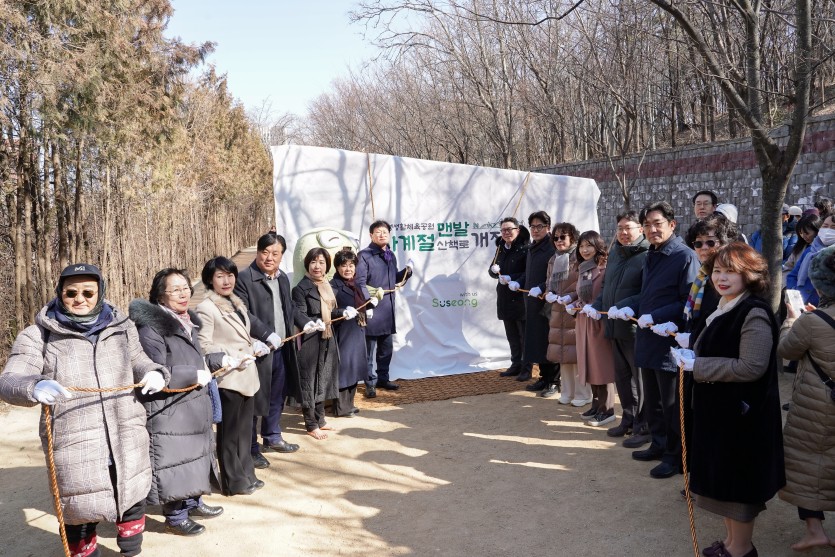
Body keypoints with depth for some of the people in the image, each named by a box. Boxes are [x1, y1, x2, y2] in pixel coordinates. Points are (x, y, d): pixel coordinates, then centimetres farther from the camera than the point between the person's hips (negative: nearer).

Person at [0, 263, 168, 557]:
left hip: (128, 443, 3)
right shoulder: (38, 335, -3)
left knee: (133, 500, 17)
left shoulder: (121, 327, 6)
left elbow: (138, 362, 20)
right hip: (74, 449, -3)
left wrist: (155, 372, -3)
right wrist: (34, 386, -35)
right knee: (81, 512, 9)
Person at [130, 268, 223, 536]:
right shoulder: (151, 327, -19)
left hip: (193, 405, 9)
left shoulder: (187, 321, 10)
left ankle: (193, 503, 36)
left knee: (193, 454, 19)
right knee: (174, 460, 0)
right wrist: (195, 376, -21)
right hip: (167, 409, -9)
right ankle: (175, 517, 15)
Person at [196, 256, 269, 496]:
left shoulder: (238, 303, 14)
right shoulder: (206, 308, -12)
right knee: (229, 432, 4)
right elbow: (203, 346, -16)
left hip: (246, 375, 8)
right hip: (227, 378, -8)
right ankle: (233, 482, 16)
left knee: (245, 430, 16)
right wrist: (225, 360, -27)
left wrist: (254, 345, 6)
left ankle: (246, 475, 28)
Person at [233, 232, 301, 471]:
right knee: (254, 400, 3)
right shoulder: (244, 278, -14)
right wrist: (267, 335, -24)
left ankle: (272, 438, 38)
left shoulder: (282, 278, 11)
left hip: (281, 349, 8)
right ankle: (251, 448, 16)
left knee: (277, 397, 20)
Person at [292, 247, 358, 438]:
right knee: (309, 381, 2)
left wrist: (344, 312, 3)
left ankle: (319, 418, 30)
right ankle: (311, 425, 12)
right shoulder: (301, 287, -14)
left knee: (323, 379, 17)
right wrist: (307, 324, -41)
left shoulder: (326, 286, 11)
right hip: (309, 341, -8)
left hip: (327, 339, 8)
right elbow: (299, 314, -22)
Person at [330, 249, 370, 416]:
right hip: (343, 334, -8)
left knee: (354, 368, 13)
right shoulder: (334, 286, -11)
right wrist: (343, 312, -35)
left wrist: (368, 312, 5)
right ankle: (341, 408, 8)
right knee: (343, 368, -2)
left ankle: (349, 404, 25)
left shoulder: (355, 285, 13)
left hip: (357, 333, 8)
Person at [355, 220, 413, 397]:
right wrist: (369, 299, -29)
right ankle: (370, 383, 8)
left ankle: (382, 378, 29)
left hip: (388, 309, 7)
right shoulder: (364, 255, -9)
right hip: (372, 309, -7)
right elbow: (359, 282, -18)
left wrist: (407, 271, 5)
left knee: (387, 348, 16)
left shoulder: (391, 256, 14)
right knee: (370, 349, 0)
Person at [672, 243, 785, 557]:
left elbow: (751, 367, -25)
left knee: (738, 482, 5)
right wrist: (692, 353, 4)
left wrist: (697, 366, -22)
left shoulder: (754, 313, -19)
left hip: (741, 413, -9)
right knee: (722, 479, 18)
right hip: (716, 409, 9)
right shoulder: (724, 308, 9)